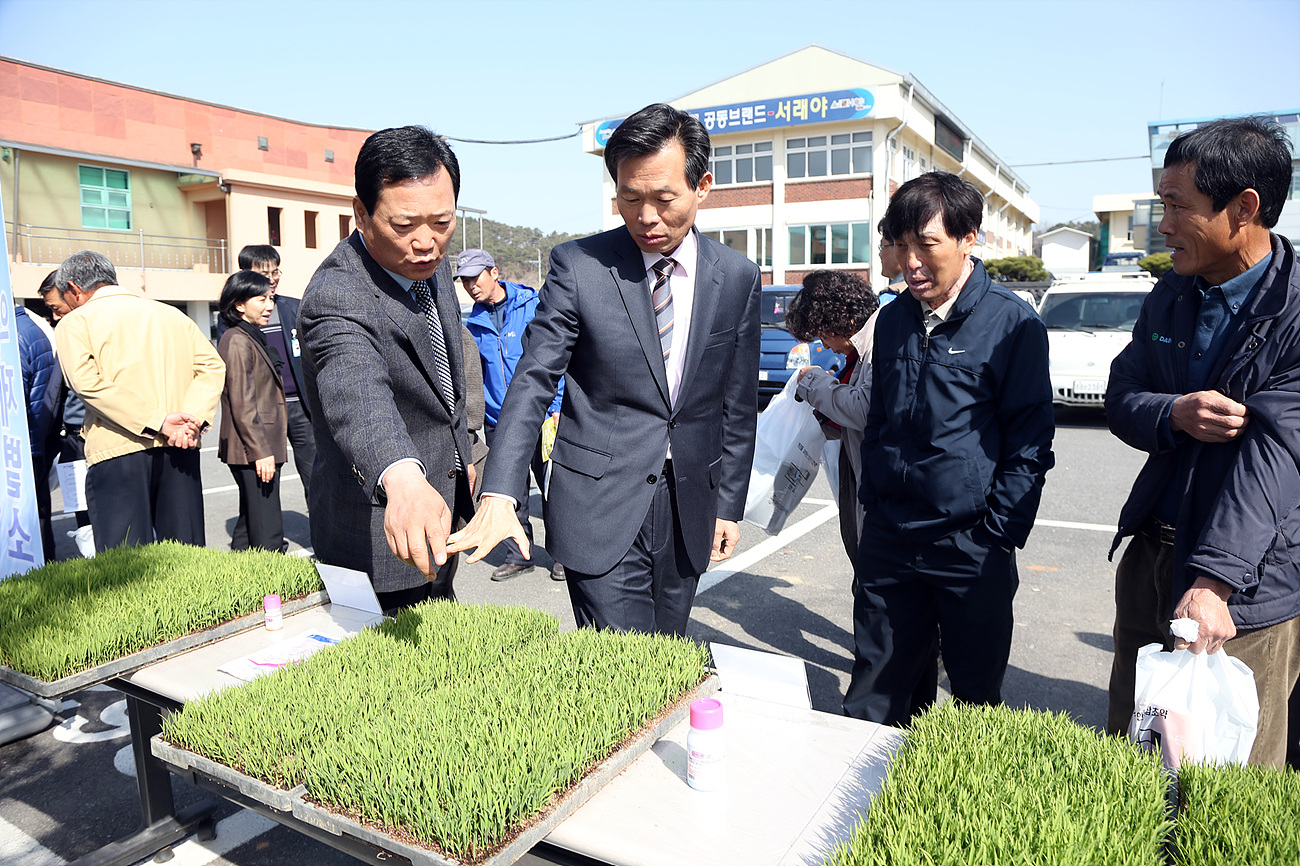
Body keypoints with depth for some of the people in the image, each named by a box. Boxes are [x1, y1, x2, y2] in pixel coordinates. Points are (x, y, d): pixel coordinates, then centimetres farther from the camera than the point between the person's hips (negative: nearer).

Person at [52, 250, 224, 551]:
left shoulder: (74, 323, 5)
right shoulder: (172, 314, 18)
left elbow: (87, 381, -12)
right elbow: (212, 365, 6)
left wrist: (157, 421, -16)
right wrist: (193, 418, -6)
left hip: (118, 450, -4)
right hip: (181, 448, 4)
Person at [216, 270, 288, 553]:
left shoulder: (256, 338, 19)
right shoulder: (237, 341, -13)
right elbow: (242, 404, -19)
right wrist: (260, 451, -21)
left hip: (263, 447, 11)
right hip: (253, 450, -11)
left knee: (250, 525, 16)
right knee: (267, 535, -10)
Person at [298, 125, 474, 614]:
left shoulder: (430, 265, -1)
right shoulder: (335, 300, -28)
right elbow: (358, 398, -49)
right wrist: (404, 479, -67)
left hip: (442, 507, 8)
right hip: (382, 538, -8)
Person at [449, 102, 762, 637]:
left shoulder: (738, 278, 3)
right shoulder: (578, 266, -7)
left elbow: (738, 406, 8)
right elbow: (533, 381, -10)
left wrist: (729, 504, 8)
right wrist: (499, 495, -21)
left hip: (687, 509, 3)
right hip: (601, 508, -3)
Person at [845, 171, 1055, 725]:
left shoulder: (1013, 323, -7)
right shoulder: (894, 319, 8)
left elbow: (1030, 443, -6)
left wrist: (998, 535, -9)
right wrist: (872, 503, 11)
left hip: (972, 550, -4)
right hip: (887, 542, 4)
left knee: (977, 697, 13)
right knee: (871, 699, 13)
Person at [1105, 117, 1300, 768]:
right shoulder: (1171, 295, 6)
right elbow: (1121, 399, 8)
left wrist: (1214, 581, -33)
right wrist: (1175, 415, -16)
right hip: (1151, 555, 6)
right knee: (1125, 750, 18)